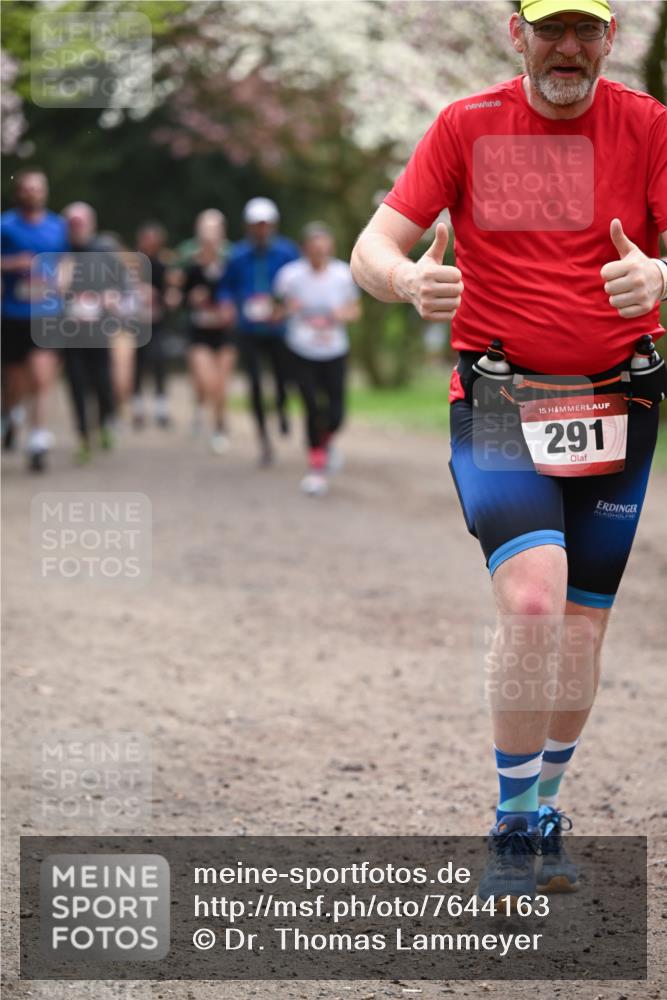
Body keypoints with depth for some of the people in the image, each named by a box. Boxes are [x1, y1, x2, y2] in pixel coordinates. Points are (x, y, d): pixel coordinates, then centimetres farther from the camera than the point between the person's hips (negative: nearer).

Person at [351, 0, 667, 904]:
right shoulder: (468, 126, -1)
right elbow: (374, 248, -4)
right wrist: (408, 279, -28)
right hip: (497, 399, -2)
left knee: (582, 628, 7)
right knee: (532, 600, -21)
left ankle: (544, 812, 28)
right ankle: (513, 828, -8)